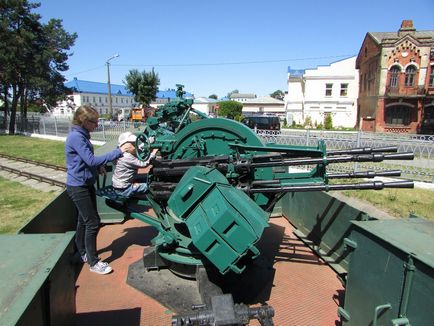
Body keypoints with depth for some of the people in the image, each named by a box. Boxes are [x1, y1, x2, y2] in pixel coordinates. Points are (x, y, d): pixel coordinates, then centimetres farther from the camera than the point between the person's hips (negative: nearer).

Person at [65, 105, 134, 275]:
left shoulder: (81, 135, 8)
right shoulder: (76, 137, -22)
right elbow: (91, 160, -29)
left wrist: (98, 166, 0)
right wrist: (119, 152, -31)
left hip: (86, 184, 10)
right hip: (78, 187, -9)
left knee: (84, 220, 19)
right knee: (93, 222, -4)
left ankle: (84, 253, 36)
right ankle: (93, 263, 8)